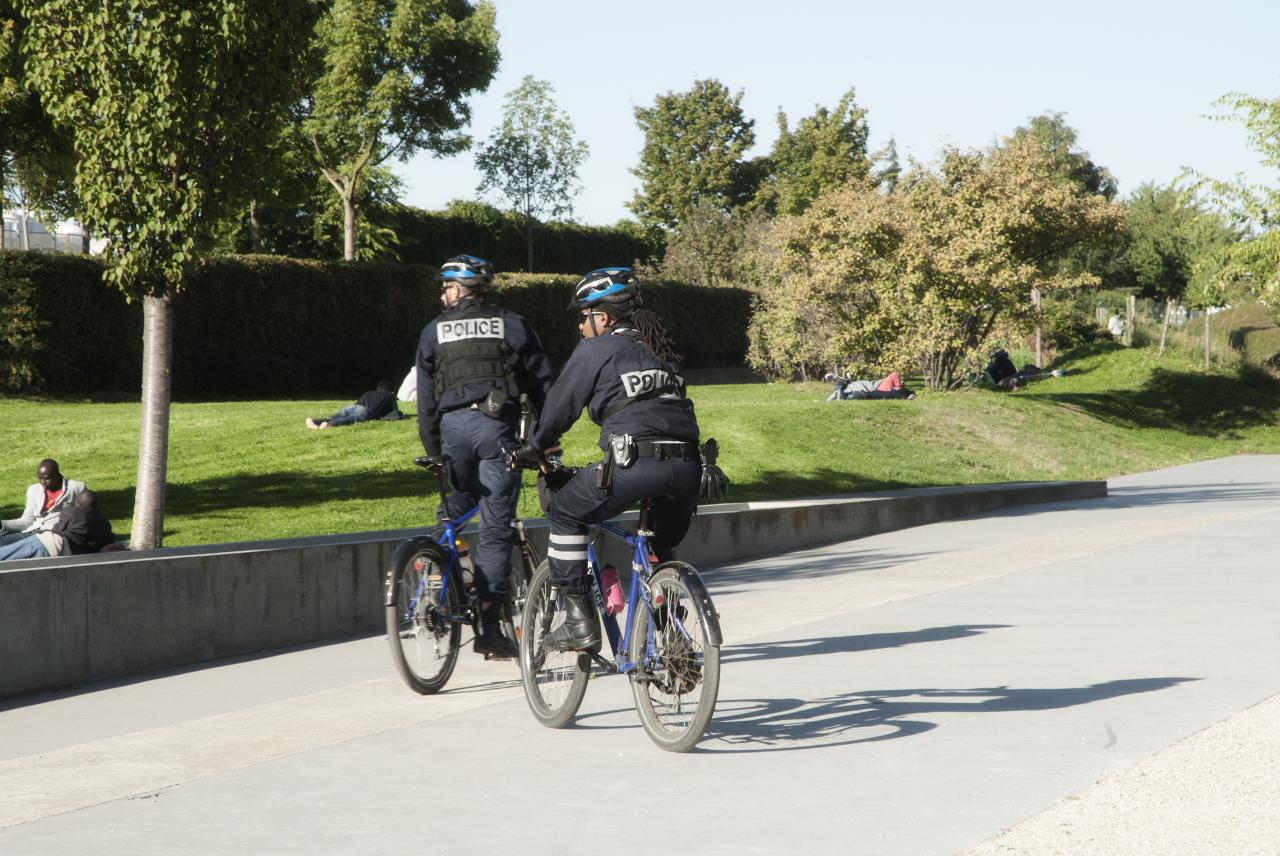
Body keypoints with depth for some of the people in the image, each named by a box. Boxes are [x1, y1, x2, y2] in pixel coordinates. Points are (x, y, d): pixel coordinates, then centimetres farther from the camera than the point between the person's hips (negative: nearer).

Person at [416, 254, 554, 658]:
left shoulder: (434, 331, 13)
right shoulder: (513, 325, 11)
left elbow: (425, 400, 12)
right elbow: (542, 385, 8)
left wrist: (433, 453, 17)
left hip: (453, 427, 1)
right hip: (497, 426, -1)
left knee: (459, 508, 26)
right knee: (495, 527, -1)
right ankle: (490, 629, -4)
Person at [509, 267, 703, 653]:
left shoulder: (595, 351, 7)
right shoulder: (662, 351, 27)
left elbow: (561, 405, 11)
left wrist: (532, 450, 27)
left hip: (635, 463, -6)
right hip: (687, 466, 6)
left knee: (565, 513, 15)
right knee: (660, 549, 28)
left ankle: (579, 620, 9)